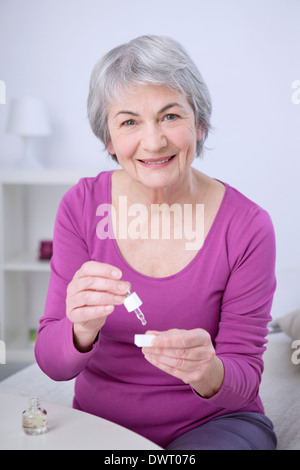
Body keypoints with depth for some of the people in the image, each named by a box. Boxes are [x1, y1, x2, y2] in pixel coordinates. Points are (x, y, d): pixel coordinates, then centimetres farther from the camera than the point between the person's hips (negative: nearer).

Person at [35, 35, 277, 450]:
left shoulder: (247, 226, -14)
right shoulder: (81, 206, -8)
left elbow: (245, 373, -9)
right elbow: (52, 362, -9)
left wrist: (208, 372, -33)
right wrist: (81, 331, -33)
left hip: (214, 423, -2)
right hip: (100, 421, 2)